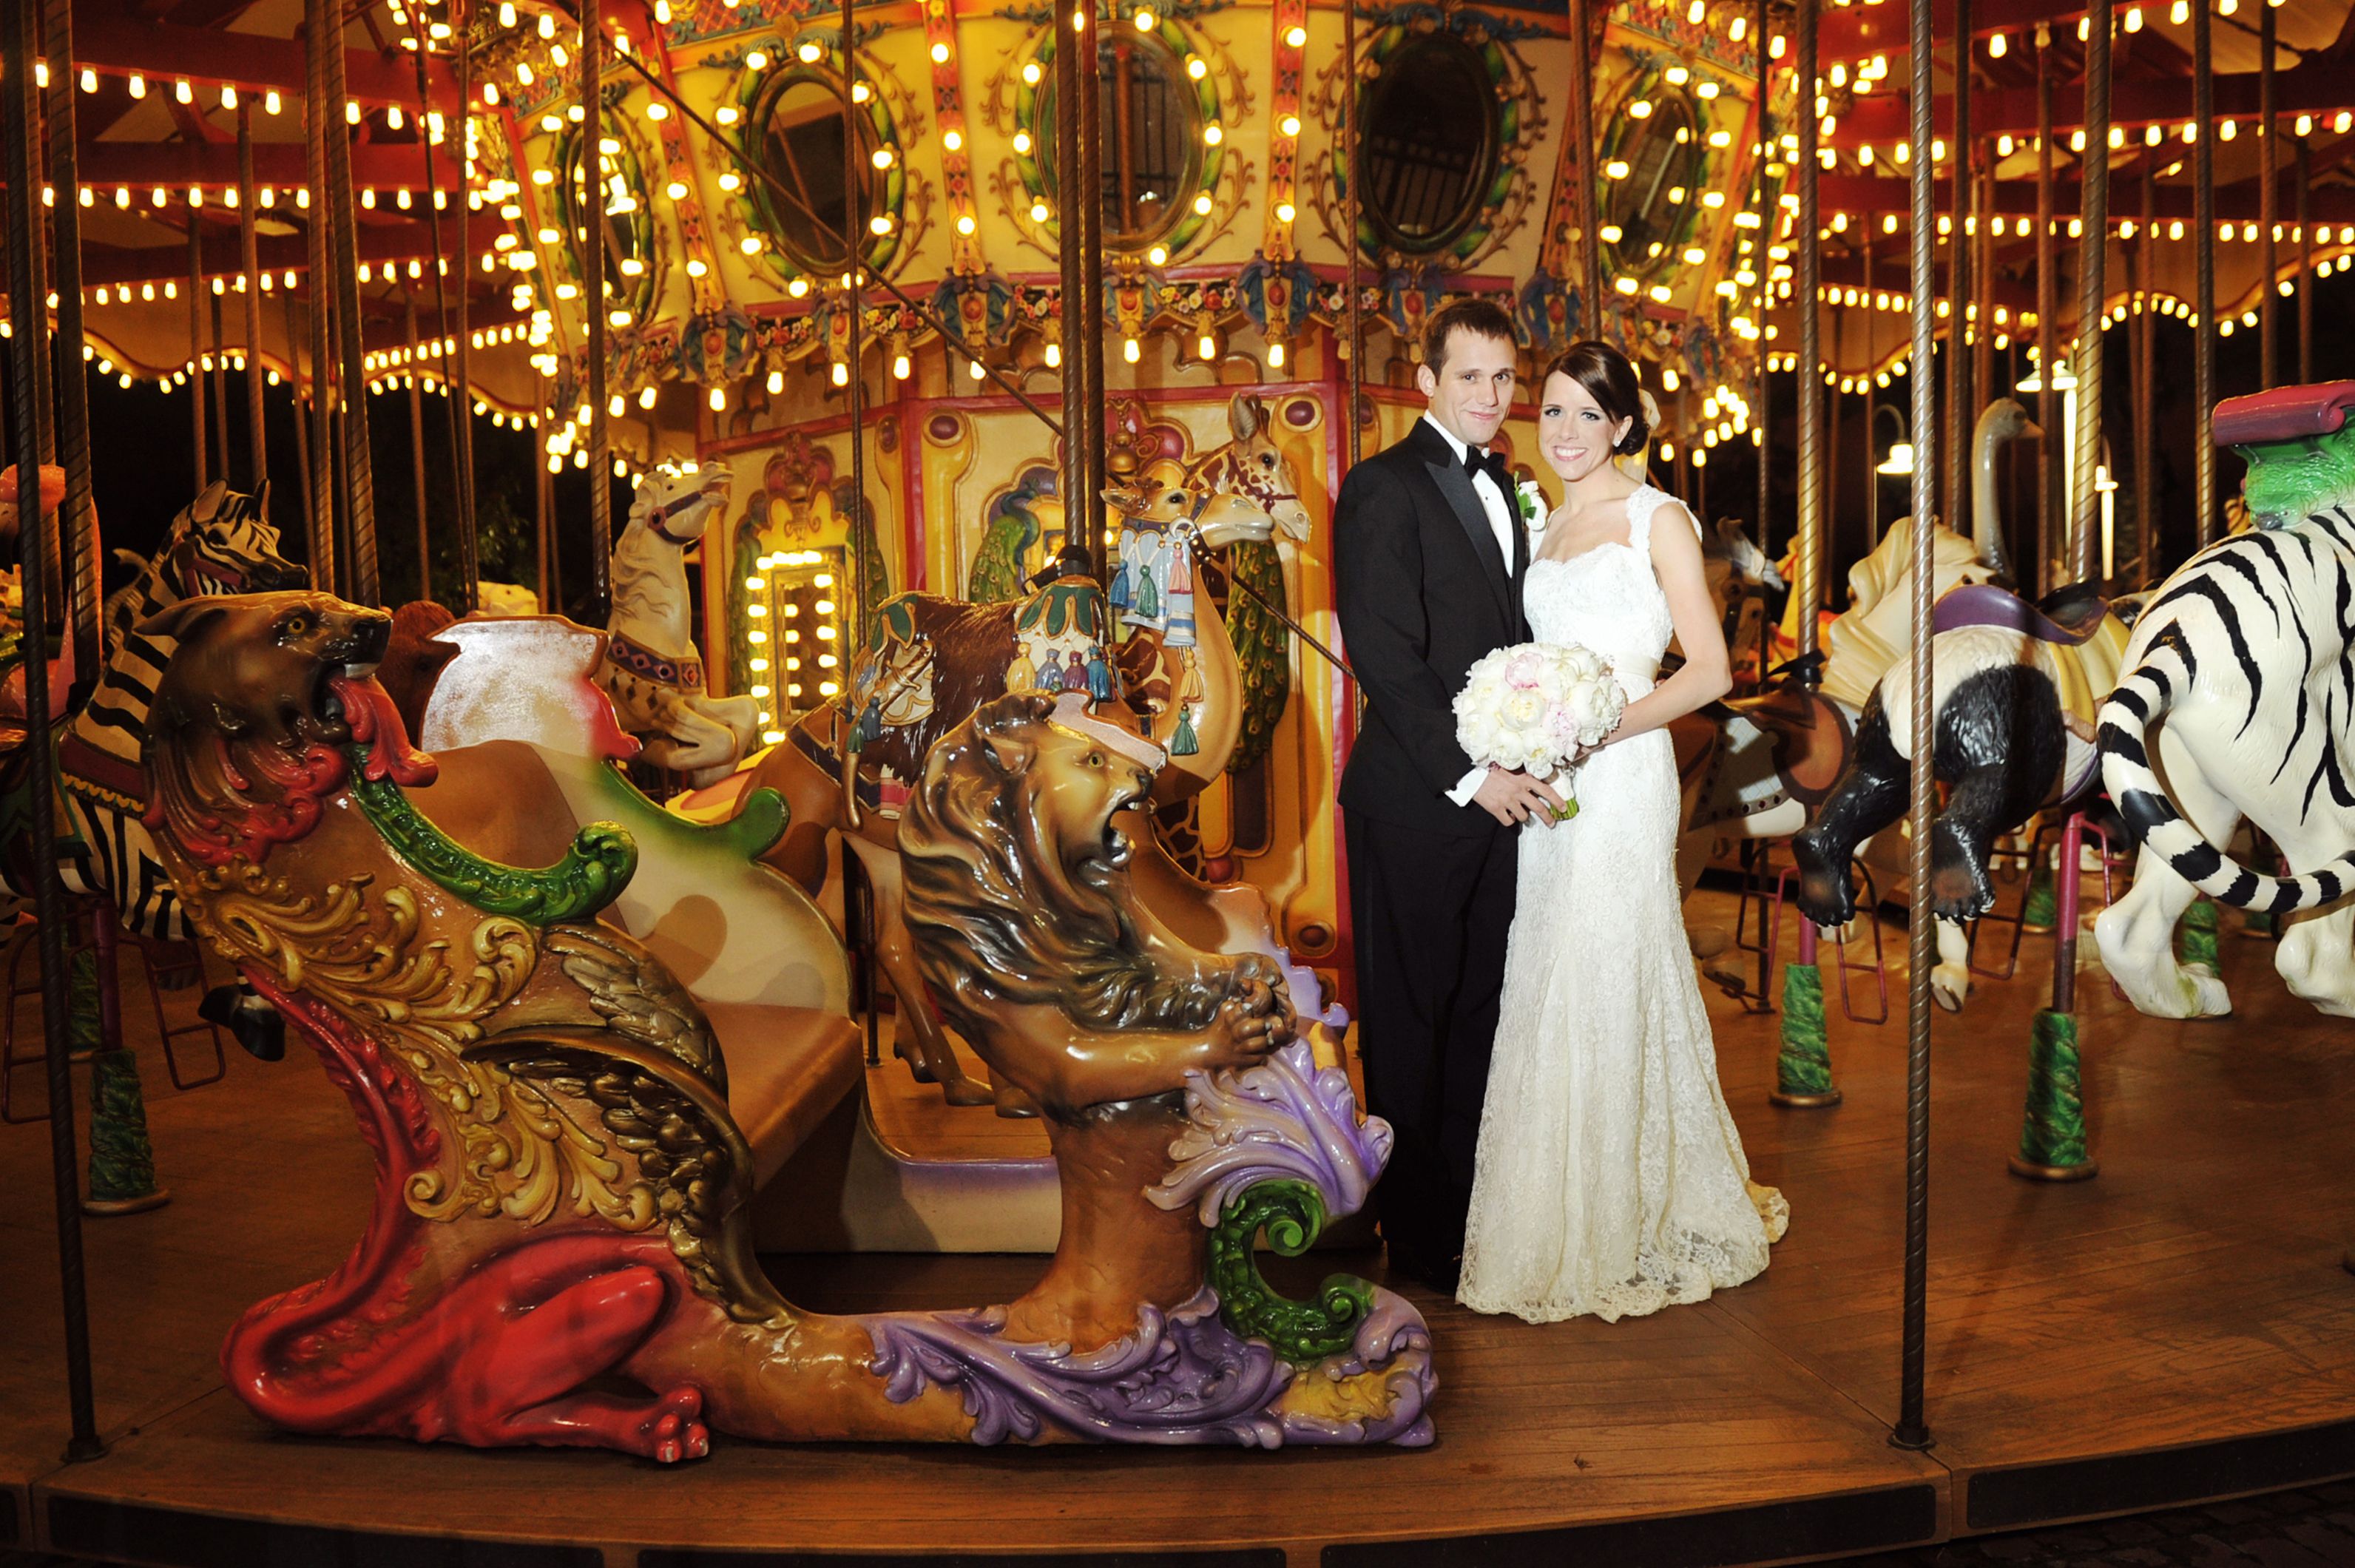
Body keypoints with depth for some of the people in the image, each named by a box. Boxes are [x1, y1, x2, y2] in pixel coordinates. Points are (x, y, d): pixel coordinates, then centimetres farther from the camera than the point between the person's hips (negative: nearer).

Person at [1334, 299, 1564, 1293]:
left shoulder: (1500, 486, 17)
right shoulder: (1382, 488, -8)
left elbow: (1508, 641, 17)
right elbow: (1386, 659, -15)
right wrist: (1471, 776, -16)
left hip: (1496, 794, 7)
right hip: (1416, 805, -7)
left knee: (1480, 1012, 13)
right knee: (1409, 1020, 5)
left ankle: (1471, 1210, 26)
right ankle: (1417, 1234, 18)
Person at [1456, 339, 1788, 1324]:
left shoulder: (1658, 521, -1)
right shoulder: (1551, 527, 17)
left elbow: (1709, 670, -7)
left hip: (1621, 779, -6)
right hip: (1547, 783, 6)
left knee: (1607, 984, -4)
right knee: (1549, 990, 8)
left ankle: (1629, 1225, 10)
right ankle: (1558, 1220, 19)